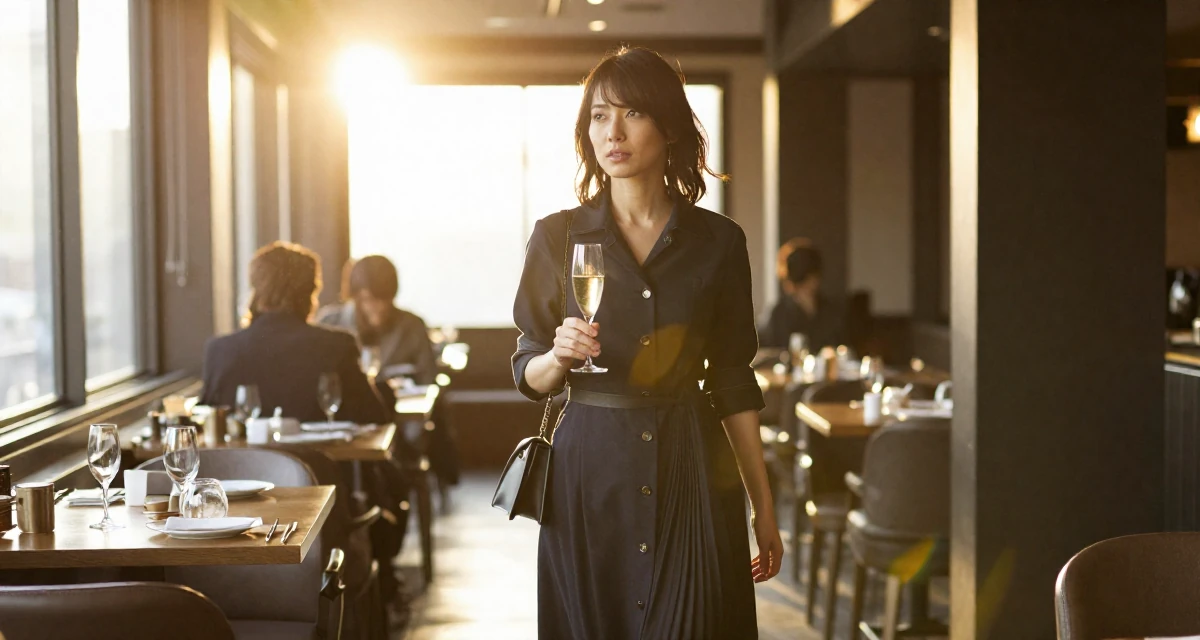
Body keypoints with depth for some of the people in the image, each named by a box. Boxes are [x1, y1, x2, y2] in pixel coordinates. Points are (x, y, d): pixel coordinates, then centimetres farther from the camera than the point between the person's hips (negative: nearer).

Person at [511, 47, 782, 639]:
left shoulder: (718, 241, 3)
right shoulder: (557, 238, 3)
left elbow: (734, 384, 6)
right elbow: (528, 376, 6)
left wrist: (763, 506, 5)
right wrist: (560, 356, -16)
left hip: (693, 467, 0)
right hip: (589, 467, 0)